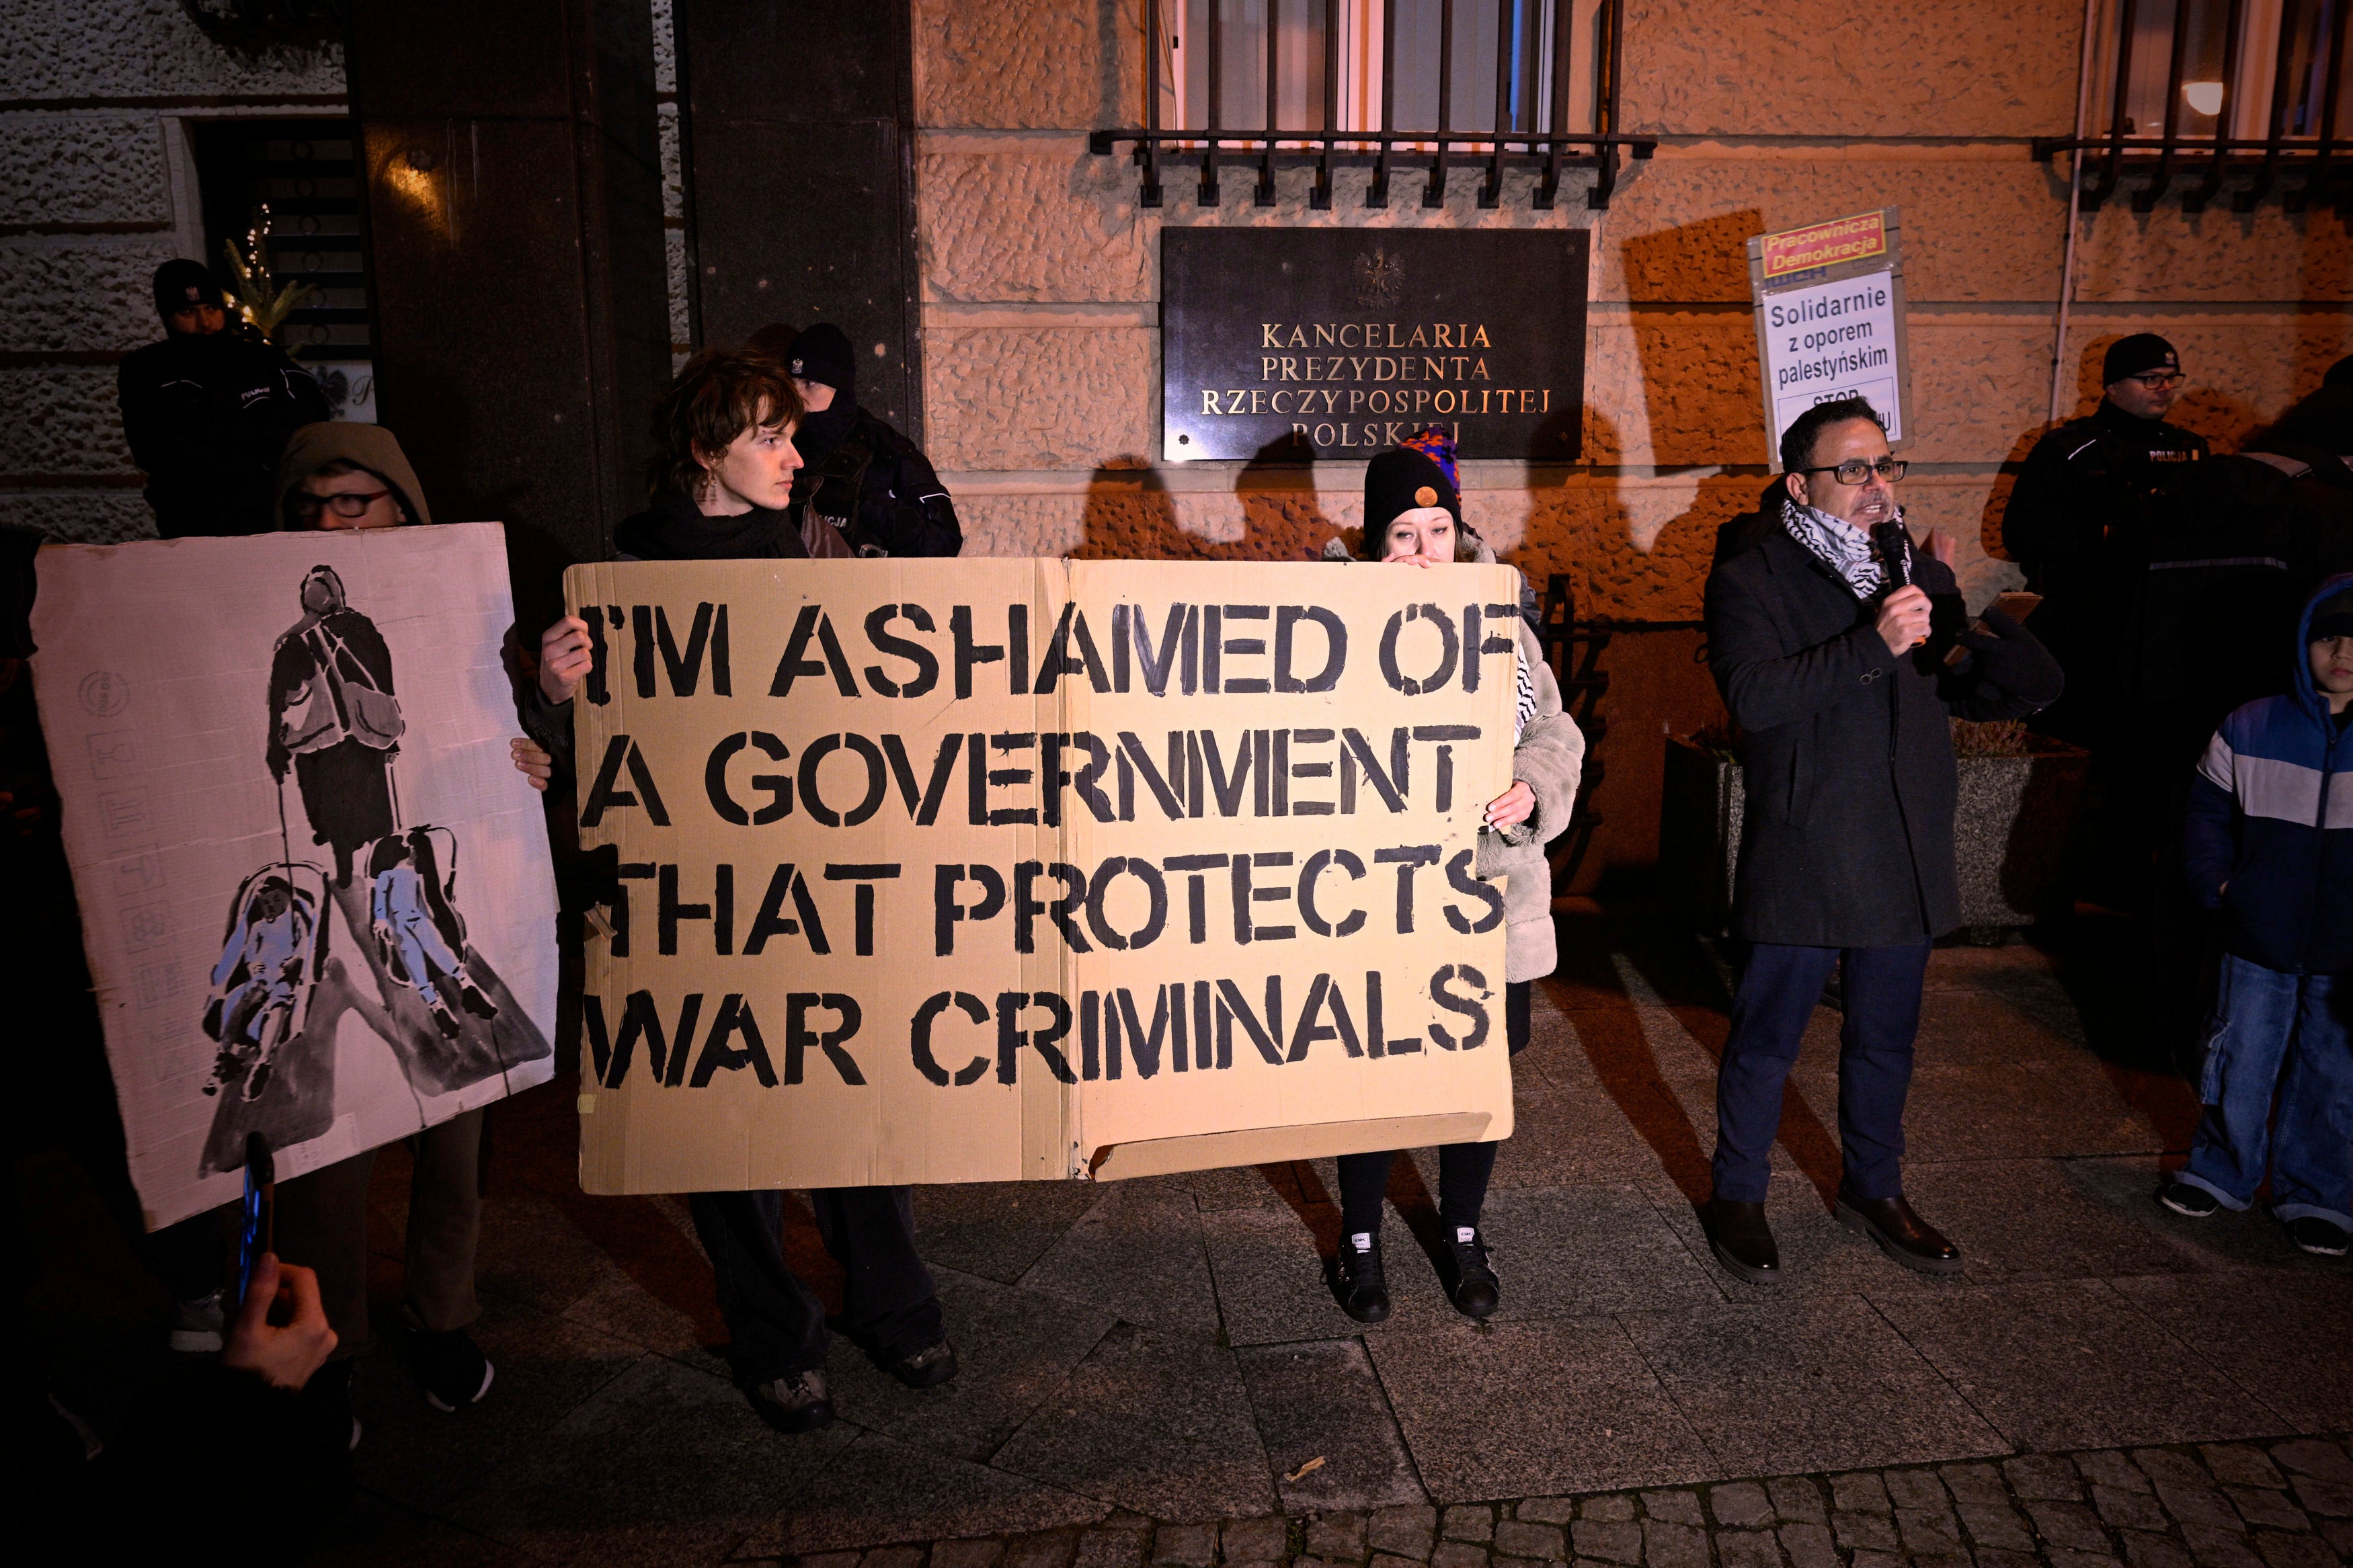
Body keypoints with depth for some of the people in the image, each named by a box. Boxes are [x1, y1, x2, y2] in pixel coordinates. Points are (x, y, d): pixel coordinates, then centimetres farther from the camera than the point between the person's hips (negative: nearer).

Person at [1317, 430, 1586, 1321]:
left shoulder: (1500, 625, 5)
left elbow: (1554, 732, 6)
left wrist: (1530, 788, -14)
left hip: (1492, 893, 4)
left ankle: (1464, 1237, 38)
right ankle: (1360, 1242, 31)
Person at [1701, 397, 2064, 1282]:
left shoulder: (1920, 577, 8)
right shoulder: (1751, 579, -10)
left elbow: (2024, 693, 6)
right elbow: (1755, 696, -25)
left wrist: (1986, 627, -16)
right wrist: (1873, 644, -32)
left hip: (1906, 857, 6)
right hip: (1799, 860, -6)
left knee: (1886, 1038, 20)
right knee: (1766, 1040, 7)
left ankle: (1873, 1190, 40)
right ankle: (1736, 1199, 27)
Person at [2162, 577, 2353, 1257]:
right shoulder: (2250, 730, -2)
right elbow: (2210, 808, 8)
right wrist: (2215, 878, -3)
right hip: (2260, 942, 0)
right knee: (2240, 1066, 10)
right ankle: (2221, 1173, 29)